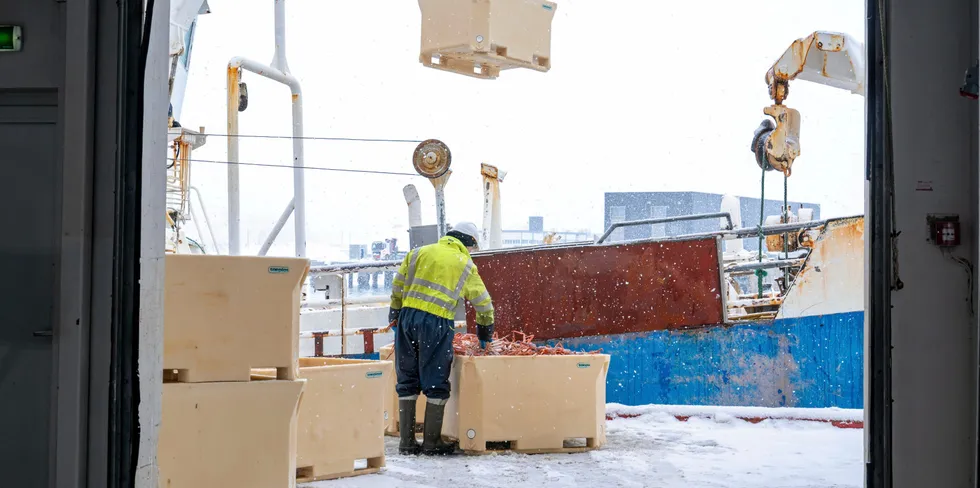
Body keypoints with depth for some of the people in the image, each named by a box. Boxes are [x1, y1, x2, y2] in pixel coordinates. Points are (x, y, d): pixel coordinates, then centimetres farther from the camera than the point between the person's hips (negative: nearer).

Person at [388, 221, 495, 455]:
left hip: (407, 317, 4)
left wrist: (395, 312, 25)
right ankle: (432, 442, 7)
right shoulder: (466, 265, 10)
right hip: (436, 323, -3)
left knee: (407, 381, 11)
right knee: (436, 384, 5)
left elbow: (397, 285, 14)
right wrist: (485, 328, 32)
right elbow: (483, 302, 17)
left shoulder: (419, 252, 15)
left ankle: (407, 441, 14)